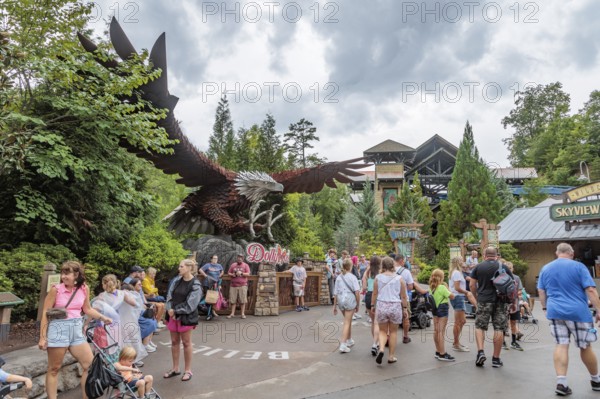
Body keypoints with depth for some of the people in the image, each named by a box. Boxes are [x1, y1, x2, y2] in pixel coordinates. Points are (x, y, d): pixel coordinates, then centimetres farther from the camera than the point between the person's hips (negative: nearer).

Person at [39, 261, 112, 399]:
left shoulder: (84, 288, 1)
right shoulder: (56, 289, -9)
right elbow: (45, 313, -5)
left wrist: (103, 317, 4)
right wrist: (42, 337, -6)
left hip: (76, 329, 4)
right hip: (58, 329, -4)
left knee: (91, 365, 5)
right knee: (54, 369, 6)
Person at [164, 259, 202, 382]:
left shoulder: (196, 285, -15)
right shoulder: (177, 280, 4)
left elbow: (190, 305, -17)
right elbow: (169, 295, 3)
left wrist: (175, 310, -12)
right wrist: (170, 309, -13)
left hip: (186, 317, -6)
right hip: (173, 315, 6)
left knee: (186, 343, 5)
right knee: (174, 342, 14)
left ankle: (188, 370, 18)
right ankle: (175, 368, 28)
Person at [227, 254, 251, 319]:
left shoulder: (245, 265, 6)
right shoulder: (233, 265, 13)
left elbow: (248, 274, -2)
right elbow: (229, 273, 13)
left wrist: (241, 273, -16)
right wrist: (232, 275, -8)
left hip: (242, 285, -2)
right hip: (233, 285, 2)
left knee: (242, 300, -3)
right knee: (233, 300, 2)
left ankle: (243, 313, 3)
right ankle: (232, 313, 10)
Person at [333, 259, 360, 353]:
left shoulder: (339, 277, 6)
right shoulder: (352, 277, -6)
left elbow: (335, 293, 7)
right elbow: (357, 292, -13)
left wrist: (335, 305, 12)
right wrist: (358, 304, -3)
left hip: (341, 300, 5)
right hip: (350, 300, -5)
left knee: (348, 320, 23)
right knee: (347, 322, 0)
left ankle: (350, 340, 35)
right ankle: (343, 344, -5)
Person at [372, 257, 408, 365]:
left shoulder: (378, 277, -3)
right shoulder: (399, 278, -2)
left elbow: (374, 294, 1)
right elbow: (403, 296, 2)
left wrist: (372, 305, 12)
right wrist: (405, 308, 12)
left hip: (381, 306, 0)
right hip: (395, 307, 0)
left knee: (383, 331, 14)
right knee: (393, 331, 14)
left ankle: (381, 349, -10)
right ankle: (391, 356, 19)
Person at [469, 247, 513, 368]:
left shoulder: (478, 267, 2)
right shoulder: (503, 267, 3)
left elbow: (472, 285, 2)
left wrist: (476, 298, 16)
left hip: (483, 300, -1)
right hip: (501, 301, 1)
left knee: (480, 326, 10)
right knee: (499, 329, 6)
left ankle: (480, 351, -8)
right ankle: (496, 359, 10)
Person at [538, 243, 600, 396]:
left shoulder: (545, 269, 10)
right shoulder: (578, 266, -2)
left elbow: (541, 291, 14)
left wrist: (545, 308, 23)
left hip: (555, 312, 3)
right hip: (578, 312, -3)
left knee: (561, 345, 1)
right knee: (585, 347, 11)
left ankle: (561, 383, -6)